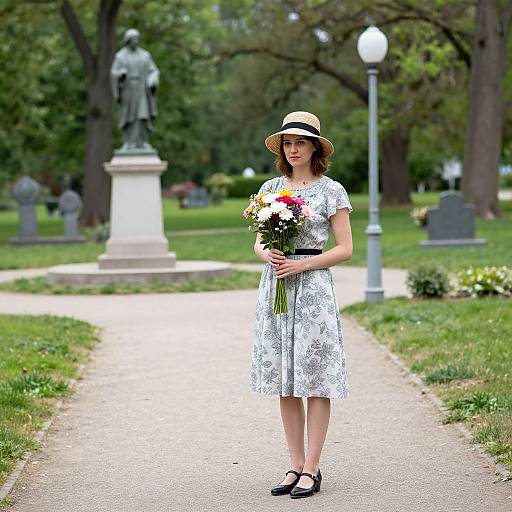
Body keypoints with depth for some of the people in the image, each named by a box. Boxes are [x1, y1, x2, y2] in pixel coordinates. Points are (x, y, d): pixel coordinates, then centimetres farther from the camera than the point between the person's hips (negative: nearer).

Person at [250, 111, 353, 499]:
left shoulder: (331, 191, 0)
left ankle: (312, 470, 2)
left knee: (315, 379, -3)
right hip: (275, 287, 5)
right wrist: (267, 254, -9)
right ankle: (297, 465, 13)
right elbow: (259, 242, 15)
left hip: (313, 287, -4)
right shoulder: (271, 188, 12)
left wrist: (302, 263, -14)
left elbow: (345, 249, -2)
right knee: (284, 382, 5)